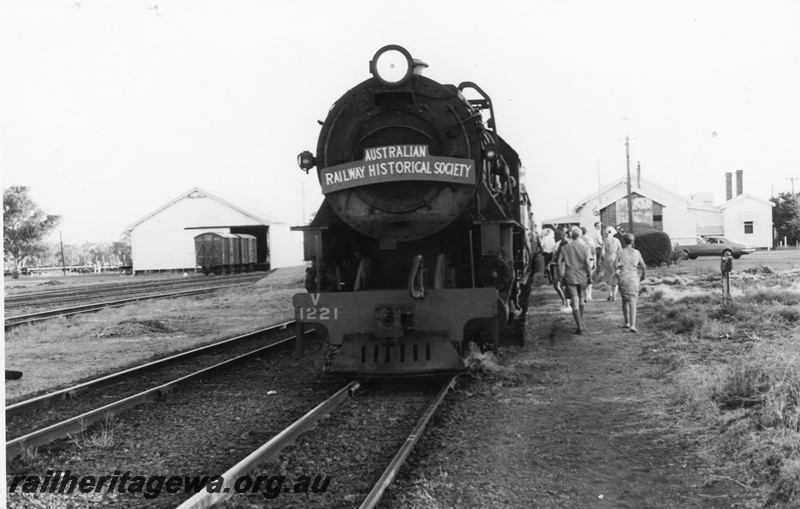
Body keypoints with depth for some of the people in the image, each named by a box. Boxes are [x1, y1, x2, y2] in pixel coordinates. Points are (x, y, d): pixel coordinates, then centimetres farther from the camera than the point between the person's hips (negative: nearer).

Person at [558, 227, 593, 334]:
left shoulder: (565, 248, 0)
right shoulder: (585, 248, -4)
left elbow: (560, 263, -1)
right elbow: (588, 263, -10)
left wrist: (562, 276, 7)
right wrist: (590, 275, 1)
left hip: (570, 277, -1)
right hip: (582, 277, 1)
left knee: (574, 302, -2)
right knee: (581, 300, 20)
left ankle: (579, 327, -9)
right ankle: (581, 322, 33)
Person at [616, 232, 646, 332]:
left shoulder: (620, 252, -2)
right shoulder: (636, 253, 1)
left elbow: (617, 266, -8)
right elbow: (642, 266, 11)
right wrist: (643, 275, 29)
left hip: (622, 279, 1)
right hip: (633, 279, -1)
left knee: (624, 300, 20)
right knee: (632, 302, -6)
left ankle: (627, 322, 26)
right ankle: (632, 325, -21)